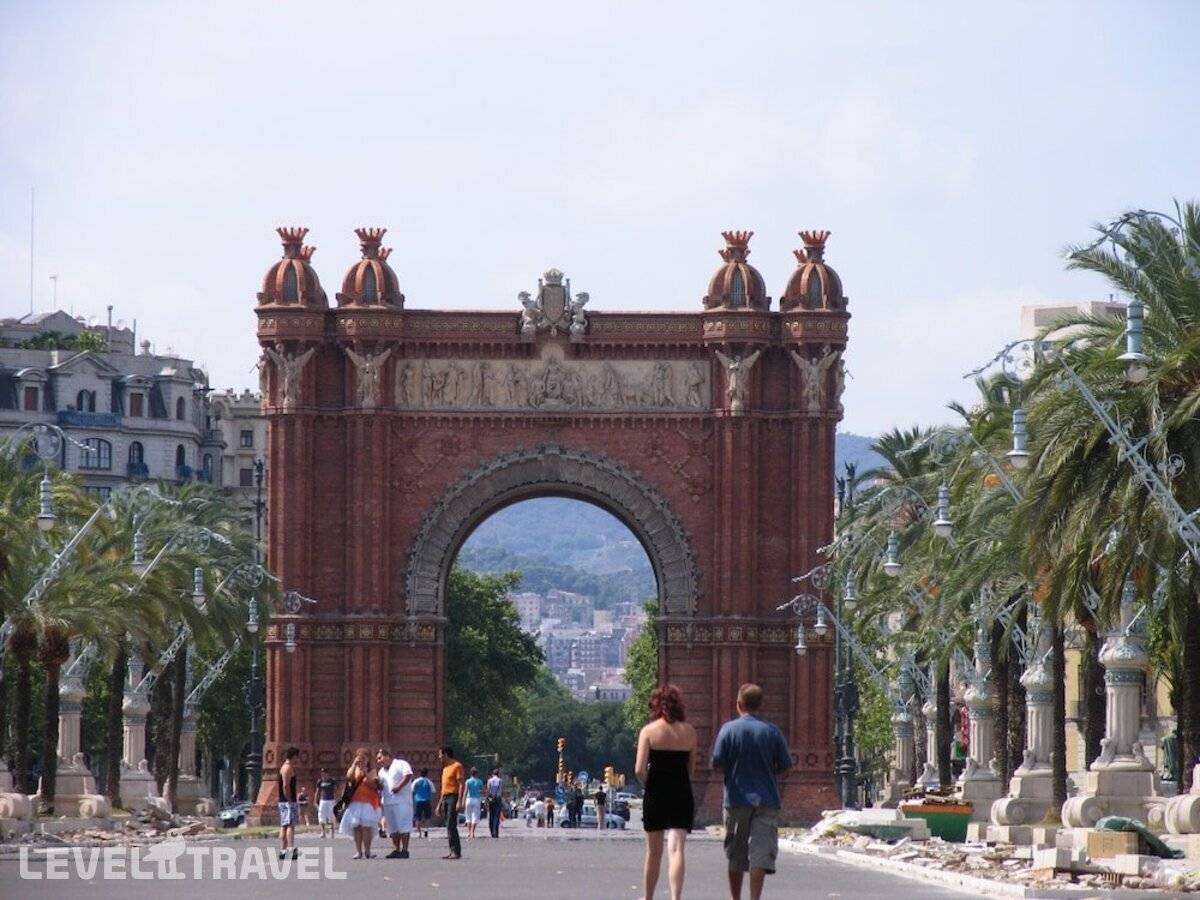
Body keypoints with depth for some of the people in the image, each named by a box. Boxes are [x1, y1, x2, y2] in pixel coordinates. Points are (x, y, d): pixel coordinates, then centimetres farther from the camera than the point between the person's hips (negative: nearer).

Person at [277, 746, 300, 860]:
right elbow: (286, 785, -21)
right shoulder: (288, 768, -13)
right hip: (288, 801, -10)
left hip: (283, 801, 10)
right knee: (290, 825, -16)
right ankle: (291, 849, -25)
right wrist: (289, 800, -21)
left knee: (284, 826, 10)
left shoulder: (284, 767, 19)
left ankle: (282, 851, 11)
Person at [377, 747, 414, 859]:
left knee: (403, 825, -9)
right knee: (393, 828, 7)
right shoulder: (382, 771, 22)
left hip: (402, 800, -8)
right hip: (388, 802, 8)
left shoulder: (401, 764, -3)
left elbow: (408, 775, -17)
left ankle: (404, 850, -10)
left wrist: (399, 787, -22)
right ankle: (396, 850, 10)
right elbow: (380, 786, 27)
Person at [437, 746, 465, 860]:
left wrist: (459, 801, -22)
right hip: (445, 798, 9)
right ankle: (453, 851, 7)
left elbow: (462, 784, -15)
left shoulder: (457, 766, -7)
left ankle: (456, 852, -17)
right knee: (449, 826, 6)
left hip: (453, 797, -9)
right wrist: (440, 803, 22)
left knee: (451, 825, -15)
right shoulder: (445, 768, 21)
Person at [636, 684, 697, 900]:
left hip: (656, 794, -1)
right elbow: (691, 767, 8)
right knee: (677, 848, -7)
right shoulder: (689, 731, 2)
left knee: (654, 852, 13)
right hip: (682, 794, 1)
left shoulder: (649, 731, -6)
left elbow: (639, 770, -11)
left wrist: (648, 785, 6)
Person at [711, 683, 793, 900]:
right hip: (766, 801, 0)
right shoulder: (772, 732, -2)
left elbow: (717, 763, -6)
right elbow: (785, 766, 2)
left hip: (737, 800, 0)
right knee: (761, 854, -4)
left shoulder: (729, 729, -6)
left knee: (736, 855, 13)